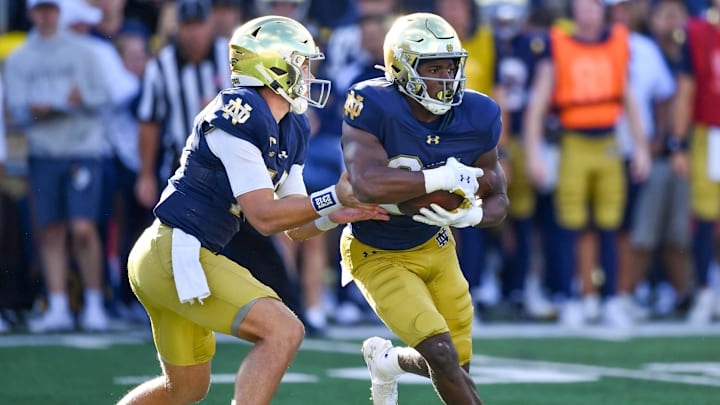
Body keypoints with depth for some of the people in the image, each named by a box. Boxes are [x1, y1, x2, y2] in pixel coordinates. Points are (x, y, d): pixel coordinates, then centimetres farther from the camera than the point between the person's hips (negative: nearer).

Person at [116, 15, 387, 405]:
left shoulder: (292, 130, 12)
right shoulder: (239, 114, -18)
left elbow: (296, 226, 14)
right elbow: (264, 216, -19)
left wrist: (333, 216, -5)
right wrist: (333, 198, -17)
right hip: (175, 254, -11)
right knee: (283, 331, -18)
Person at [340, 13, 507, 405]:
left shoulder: (478, 116, -13)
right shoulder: (371, 106, -28)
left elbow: (497, 201, -2)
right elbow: (367, 185, -43)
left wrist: (470, 216, -25)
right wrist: (443, 178, -36)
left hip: (435, 246, 6)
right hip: (379, 255, -5)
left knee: (456, 367, 13)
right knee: (441, 353, -20)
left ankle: (386, 360, 46)